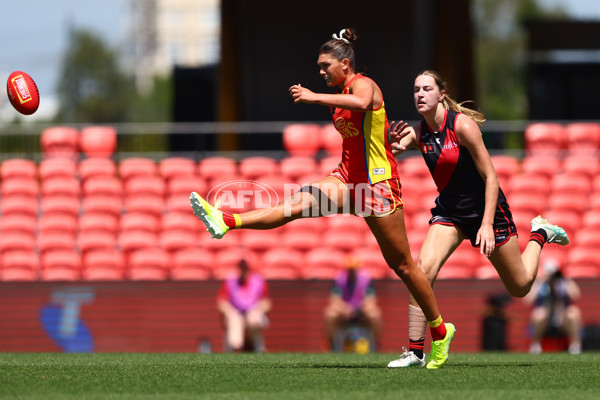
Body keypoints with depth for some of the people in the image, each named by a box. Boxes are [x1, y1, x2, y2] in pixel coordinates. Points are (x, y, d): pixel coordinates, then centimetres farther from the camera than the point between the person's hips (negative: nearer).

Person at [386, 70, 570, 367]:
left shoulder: (462, 125, -22)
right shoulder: (418, 132, -7)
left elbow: (490, 177, -19)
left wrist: (487, 224, -26)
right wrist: (393, 144, -39)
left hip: (486, 208, -4)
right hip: (449, 211, 4)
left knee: (519, 287, 10)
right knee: (423, 268, -21)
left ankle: (539, 235, 39)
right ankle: (415, 351, -16)